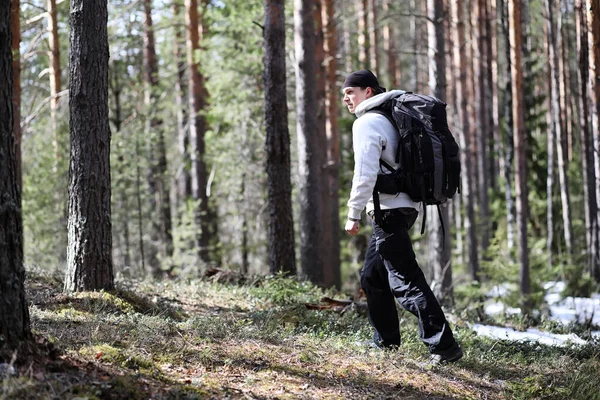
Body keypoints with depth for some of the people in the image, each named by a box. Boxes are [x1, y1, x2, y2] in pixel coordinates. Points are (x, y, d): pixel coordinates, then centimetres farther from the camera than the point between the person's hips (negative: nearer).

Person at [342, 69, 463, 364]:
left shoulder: (366, 123, -12)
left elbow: (365, 174, -21)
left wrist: (353, 214, -15)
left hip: (389, 210, -10)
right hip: (405, 205, 10)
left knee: (405, 280, -13)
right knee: (372, 276, 21)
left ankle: (443, 346, -18)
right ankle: (385, 340, 28)